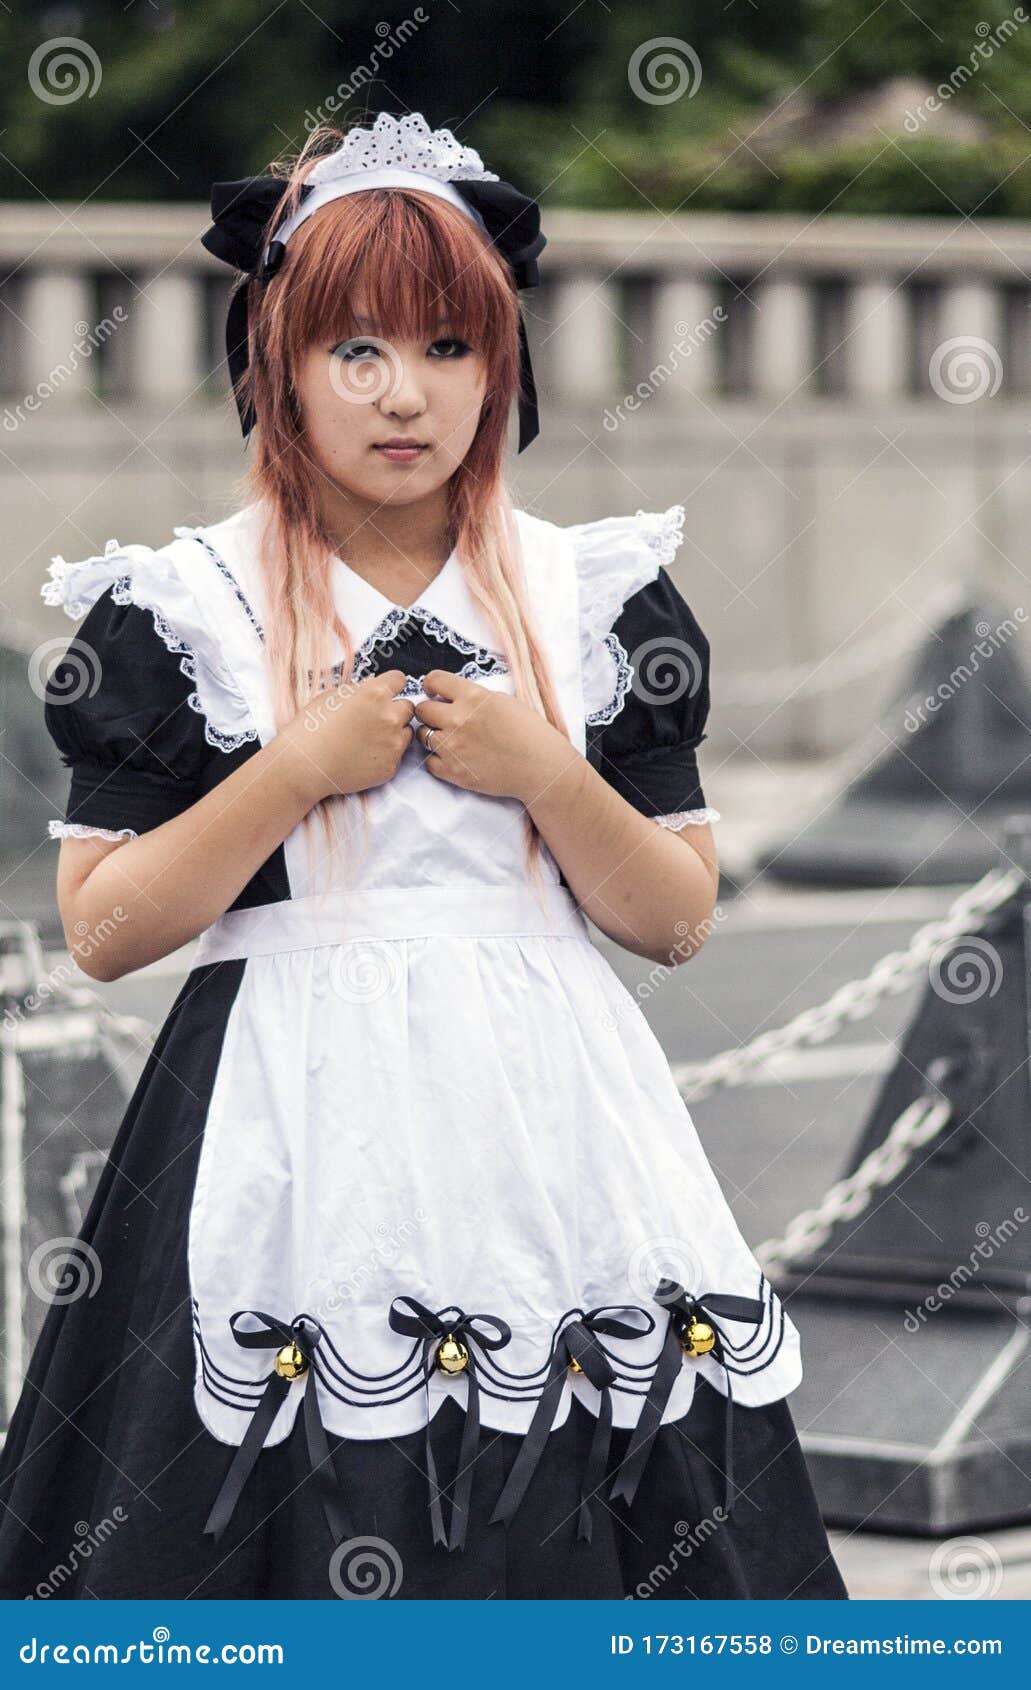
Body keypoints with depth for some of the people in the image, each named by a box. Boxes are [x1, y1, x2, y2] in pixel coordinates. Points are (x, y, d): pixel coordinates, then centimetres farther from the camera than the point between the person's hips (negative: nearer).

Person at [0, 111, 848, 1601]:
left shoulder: (595, 597, 7)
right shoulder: (183, 611, 1)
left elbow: (679, 921, 7)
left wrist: (545, 776, -9)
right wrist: (302, 768, -12)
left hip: (545, 1112, 2)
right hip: (299, 1126, -2)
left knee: (571, 1538, -1)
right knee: (302, 1515, -6)